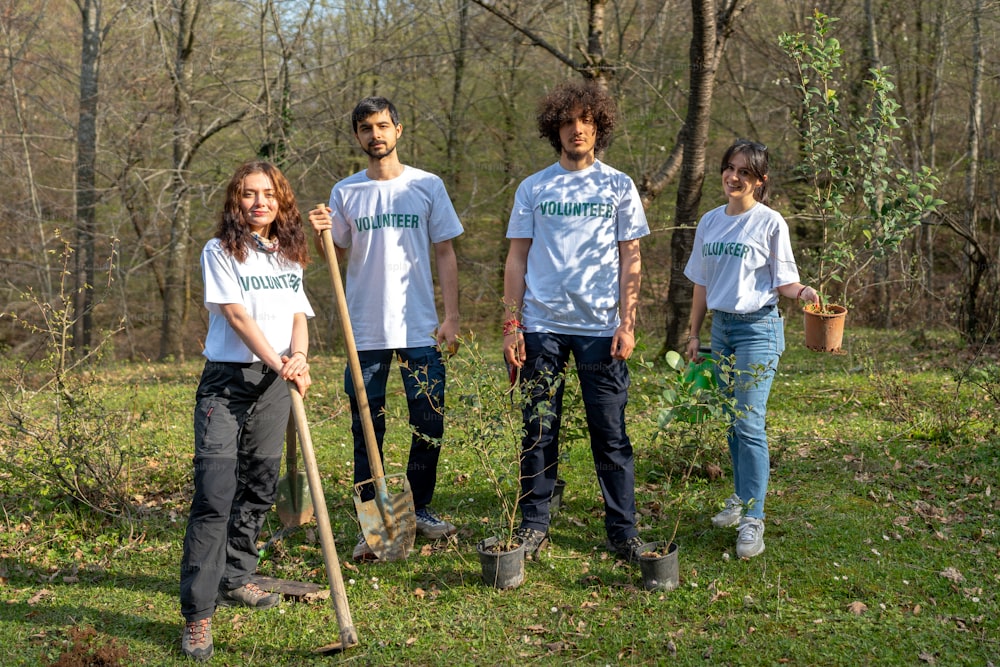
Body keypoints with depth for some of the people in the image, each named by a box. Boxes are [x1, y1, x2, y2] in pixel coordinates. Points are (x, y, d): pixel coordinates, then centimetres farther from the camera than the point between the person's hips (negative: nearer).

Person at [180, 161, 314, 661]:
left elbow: (298, 316, 8)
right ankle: (197, 615, -12)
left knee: (260, 488, 12)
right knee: (214, 496, -12)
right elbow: (237, 315, -12)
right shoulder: (220, 252, -2)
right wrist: (278, 363, -20)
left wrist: (298, 356, -13)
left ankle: (234, 580, 30)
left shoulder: (288, 257, 14)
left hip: (276, 382, 6)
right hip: (228, 380, -6)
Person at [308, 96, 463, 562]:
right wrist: (321, 235, -12)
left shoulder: (427, 186, 4)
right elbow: (336, 256, 10)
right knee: (367, 430, 4)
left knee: (429, 424, 3)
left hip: (420, 329, 0)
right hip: (366, 330, 1)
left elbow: (445, 255, 5)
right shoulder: (345, 192, 6)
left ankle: (420, 510, 22)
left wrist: (451, 318, -3)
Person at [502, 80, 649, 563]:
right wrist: (511, 325, 0)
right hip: (542, 325, 1)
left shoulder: (618, 186, 7)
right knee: (539, 432, 5)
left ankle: (623, 532, 10)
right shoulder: (533, 189, 8)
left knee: (610, 433, 2)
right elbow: (517, 259, 8)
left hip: (600, 326, -1)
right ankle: (533, 527, 16)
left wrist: (627, 323, -4)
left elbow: (630, 260, 5)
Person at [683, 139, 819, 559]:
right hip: (720, 326, 6)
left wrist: (803, 292, -26)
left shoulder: (770, 223, -5)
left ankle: (753, 520, -9)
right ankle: (741, 497, 26)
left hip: (757, 327, -6)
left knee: (748, 423, -12)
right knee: (731, 421, 12)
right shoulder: (710, 222, 10)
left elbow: (783, 282, -4)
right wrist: (694, 334, 15)